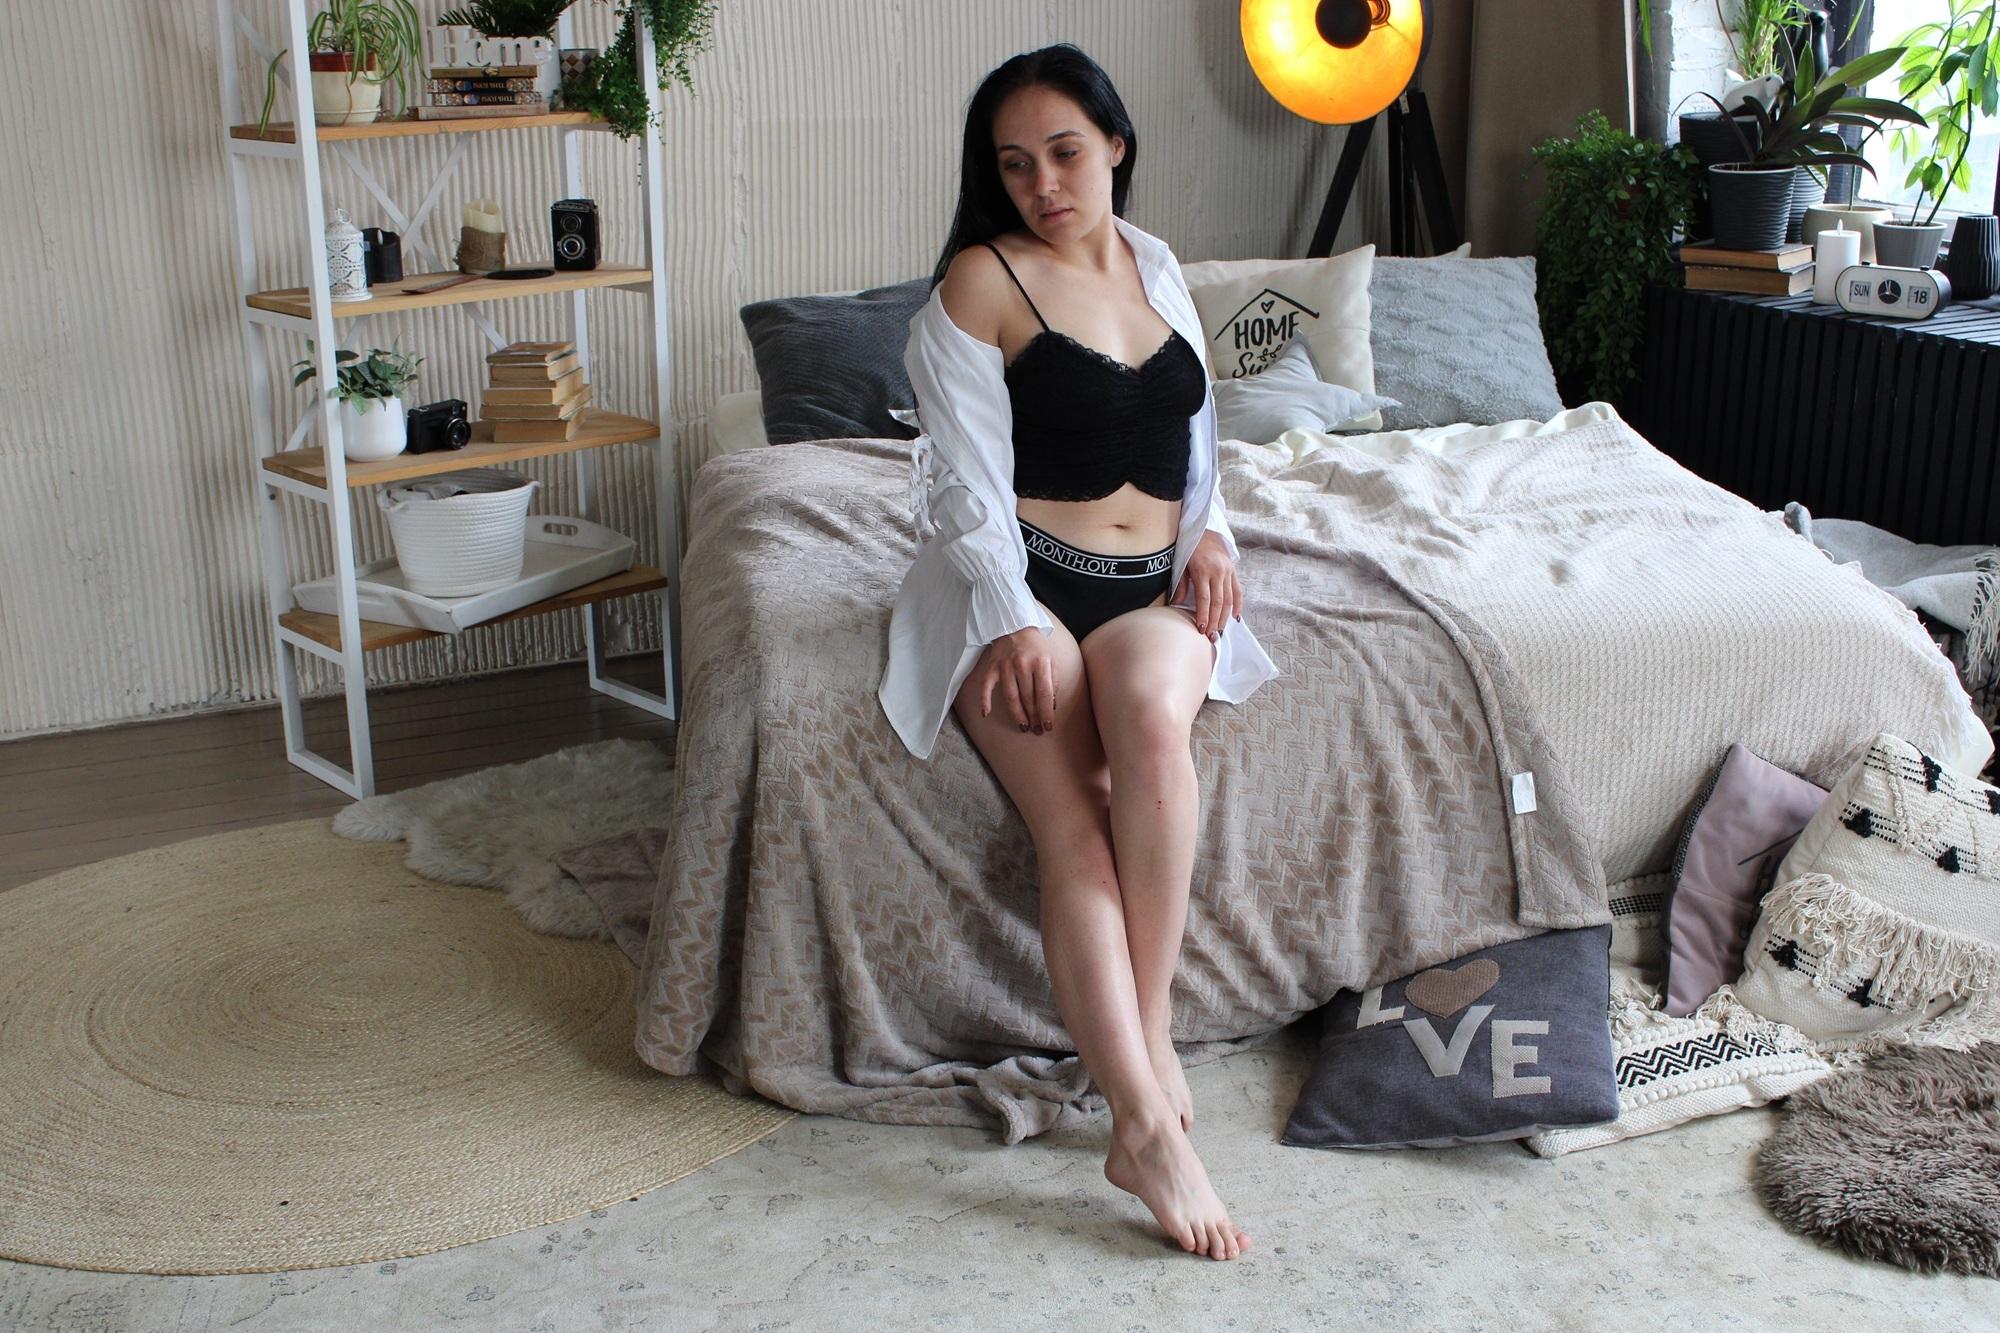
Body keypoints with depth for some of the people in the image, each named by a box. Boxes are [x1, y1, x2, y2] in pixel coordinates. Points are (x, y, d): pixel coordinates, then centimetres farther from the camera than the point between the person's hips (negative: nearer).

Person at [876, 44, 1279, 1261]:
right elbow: (968, 489, -7)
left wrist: (1210, 534, 5)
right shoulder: (981, 282, -1)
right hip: (1013, 585, -3)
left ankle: (1148, 1028, -25)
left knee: (1152, 716, -34)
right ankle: (1153, 1125, -31)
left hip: (1153, 589, 3)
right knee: (1075, 830, -27)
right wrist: (1017, 625, -20)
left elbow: (1199, 438, 25)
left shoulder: (1159, 267, 16)